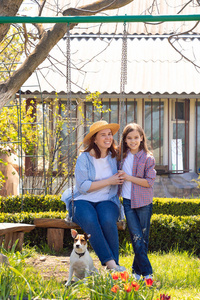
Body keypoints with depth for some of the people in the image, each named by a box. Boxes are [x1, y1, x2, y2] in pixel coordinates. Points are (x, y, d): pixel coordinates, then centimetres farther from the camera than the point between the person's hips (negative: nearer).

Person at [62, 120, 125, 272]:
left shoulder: (115, 157, 10)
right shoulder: (84, 158, -2)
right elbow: (83, 186, -11)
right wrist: (109, 181, -12)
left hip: (107, 201, 2)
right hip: (83, 201, -2)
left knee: (108, 221, -33)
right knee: (90, 220, -36)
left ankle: (114, 262, -26)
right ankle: (109, 261, -37)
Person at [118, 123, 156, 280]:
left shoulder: (148, 158, -5)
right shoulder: (122, 156, 8)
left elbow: (149, 181, -11)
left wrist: (128, 177, -16)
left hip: (144, 202, -2)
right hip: (128, 201, 2)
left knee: (143, 238, 3)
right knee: (137, 237, -7)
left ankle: (137, 270, 17)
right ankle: (147, 272, -7)